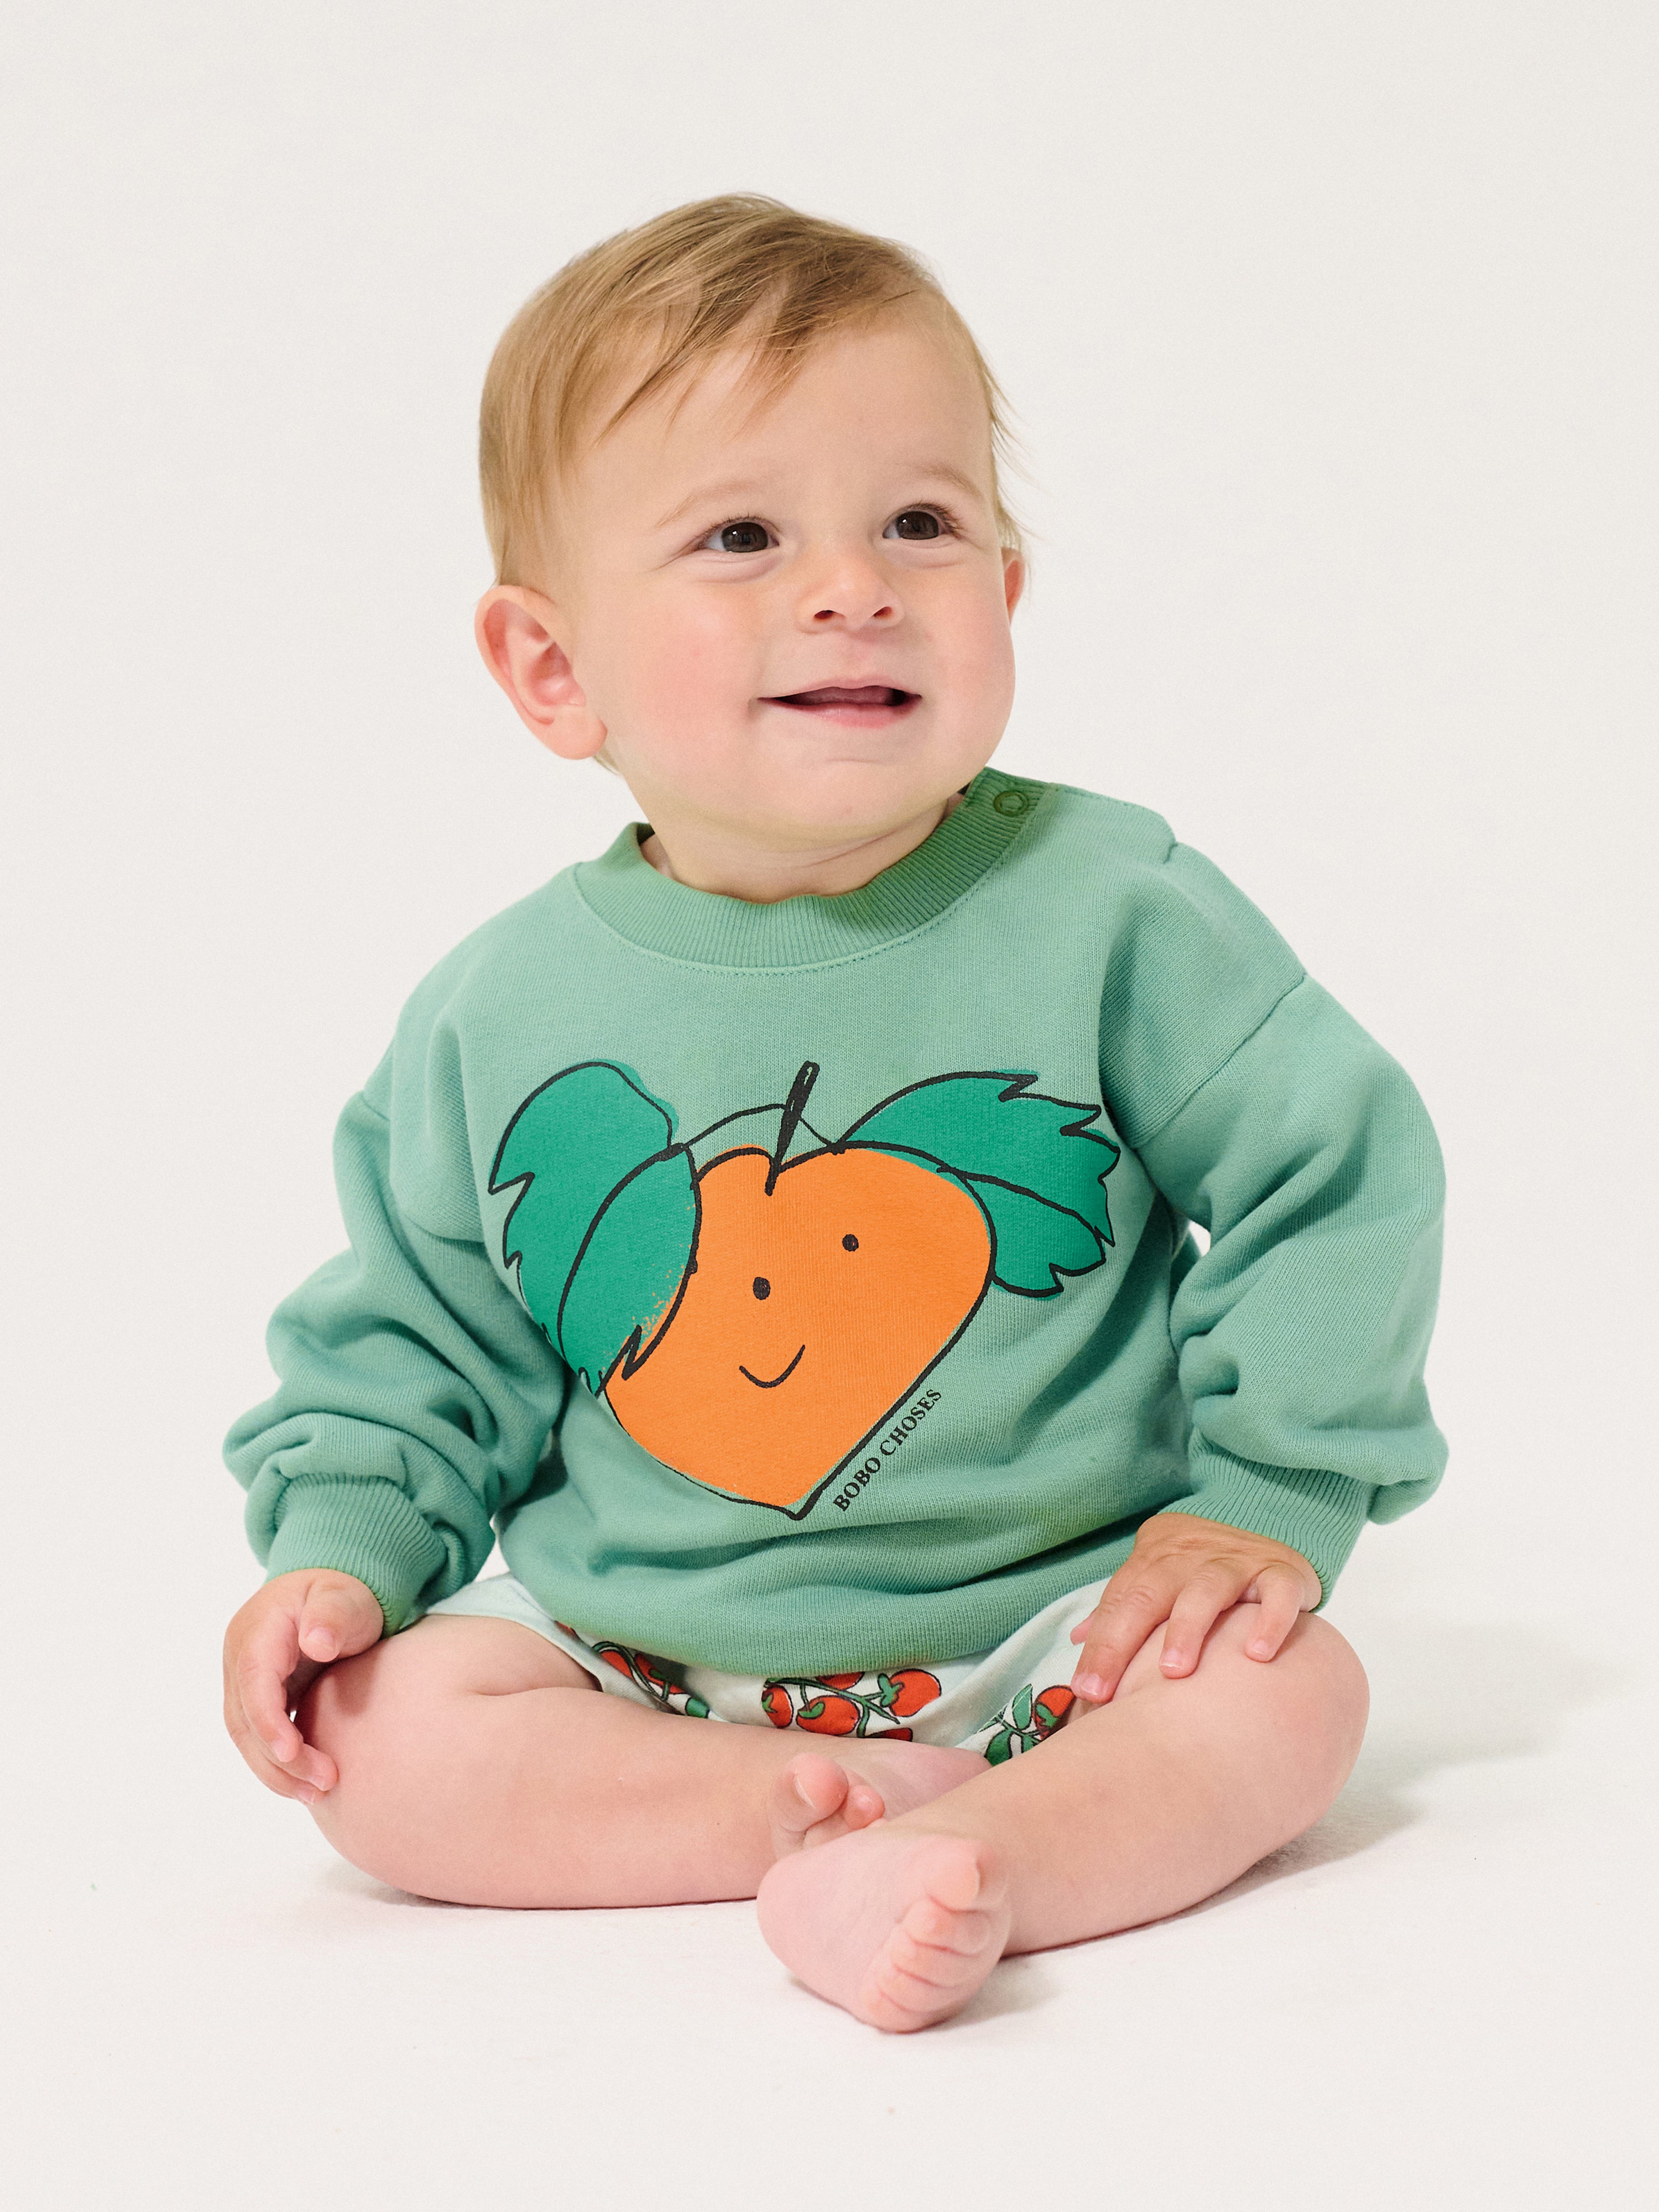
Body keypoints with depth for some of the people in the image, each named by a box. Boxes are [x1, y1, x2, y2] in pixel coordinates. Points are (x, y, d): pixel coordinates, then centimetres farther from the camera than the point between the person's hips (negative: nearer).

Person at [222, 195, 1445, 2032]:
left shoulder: (1103, 910, -10)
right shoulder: (497, 1017, -4)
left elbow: (1337, 1176, -4)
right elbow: (412, 1339, 8)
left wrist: (1270, 1500, -9)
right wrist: (341, 1546, -7)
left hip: (1050, 1627, -1)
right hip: (637, 1659, 2)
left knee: (1285, 1692, -24)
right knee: (374, 1736, -19)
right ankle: (888, 1804, -20)